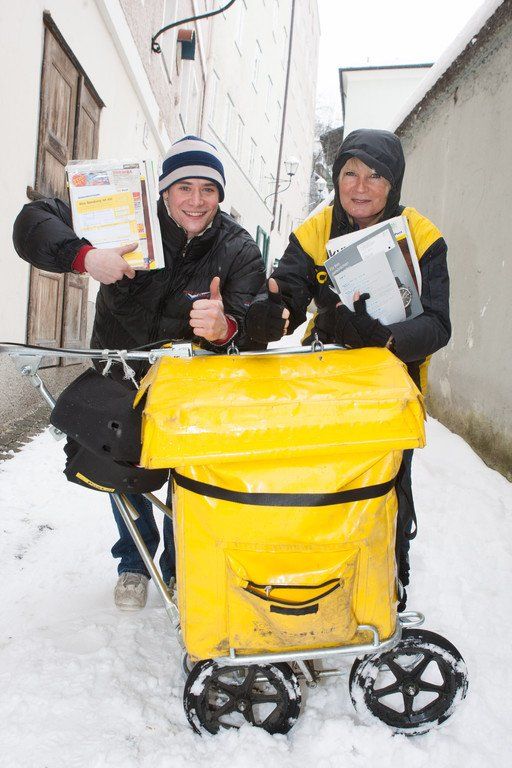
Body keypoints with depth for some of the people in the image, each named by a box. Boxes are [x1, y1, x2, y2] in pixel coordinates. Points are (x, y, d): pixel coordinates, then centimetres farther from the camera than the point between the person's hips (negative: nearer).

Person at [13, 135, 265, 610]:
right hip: (119, 371, 1)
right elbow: (32, 222, -20)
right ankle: (133, 562, 33)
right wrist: (85, 256, -41)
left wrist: (225, 328, -54)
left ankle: (178, 569, 22)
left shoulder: (238, 250, -16)